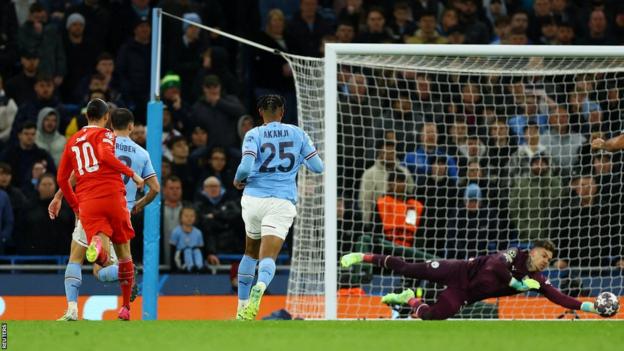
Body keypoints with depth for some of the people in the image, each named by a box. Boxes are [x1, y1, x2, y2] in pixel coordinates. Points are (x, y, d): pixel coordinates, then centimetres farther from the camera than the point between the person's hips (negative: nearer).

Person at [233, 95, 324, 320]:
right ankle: (260, 287, -46)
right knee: (268, 257, -12)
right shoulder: (297, 134, 9)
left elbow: (246, 166, -12)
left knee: (251, 253, 22)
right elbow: (318, 167, 11)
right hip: (282, 201, -1)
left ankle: (242, 309, 24)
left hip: (254, 198, 1)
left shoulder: (254, 135, 2)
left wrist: (238, 180, 10)